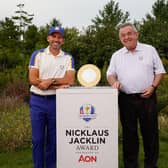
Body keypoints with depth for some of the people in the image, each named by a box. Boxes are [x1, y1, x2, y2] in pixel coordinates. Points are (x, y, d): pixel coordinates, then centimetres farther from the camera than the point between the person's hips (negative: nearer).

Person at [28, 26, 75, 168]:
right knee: (37, 139, 6)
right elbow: (33, 79, -8)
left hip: (56, 101, 0)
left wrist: (50, 81, -18)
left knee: (53, 139, 10)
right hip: (37, 100, 0)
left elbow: (70, 80, -8)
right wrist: (59, 85, -13)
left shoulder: (68, 58, 4)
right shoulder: (38, 55, 2)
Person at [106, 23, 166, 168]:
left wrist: (153, 86, -9)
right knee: (129, 133, 8)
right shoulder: (116, 56, 11)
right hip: (126, 99, 2)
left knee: (150, 132, 4)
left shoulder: (150, 50, 5)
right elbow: (110, 74, 12)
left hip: (147, 98, -2)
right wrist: (114, 82, -10)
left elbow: (159, 71, 5)